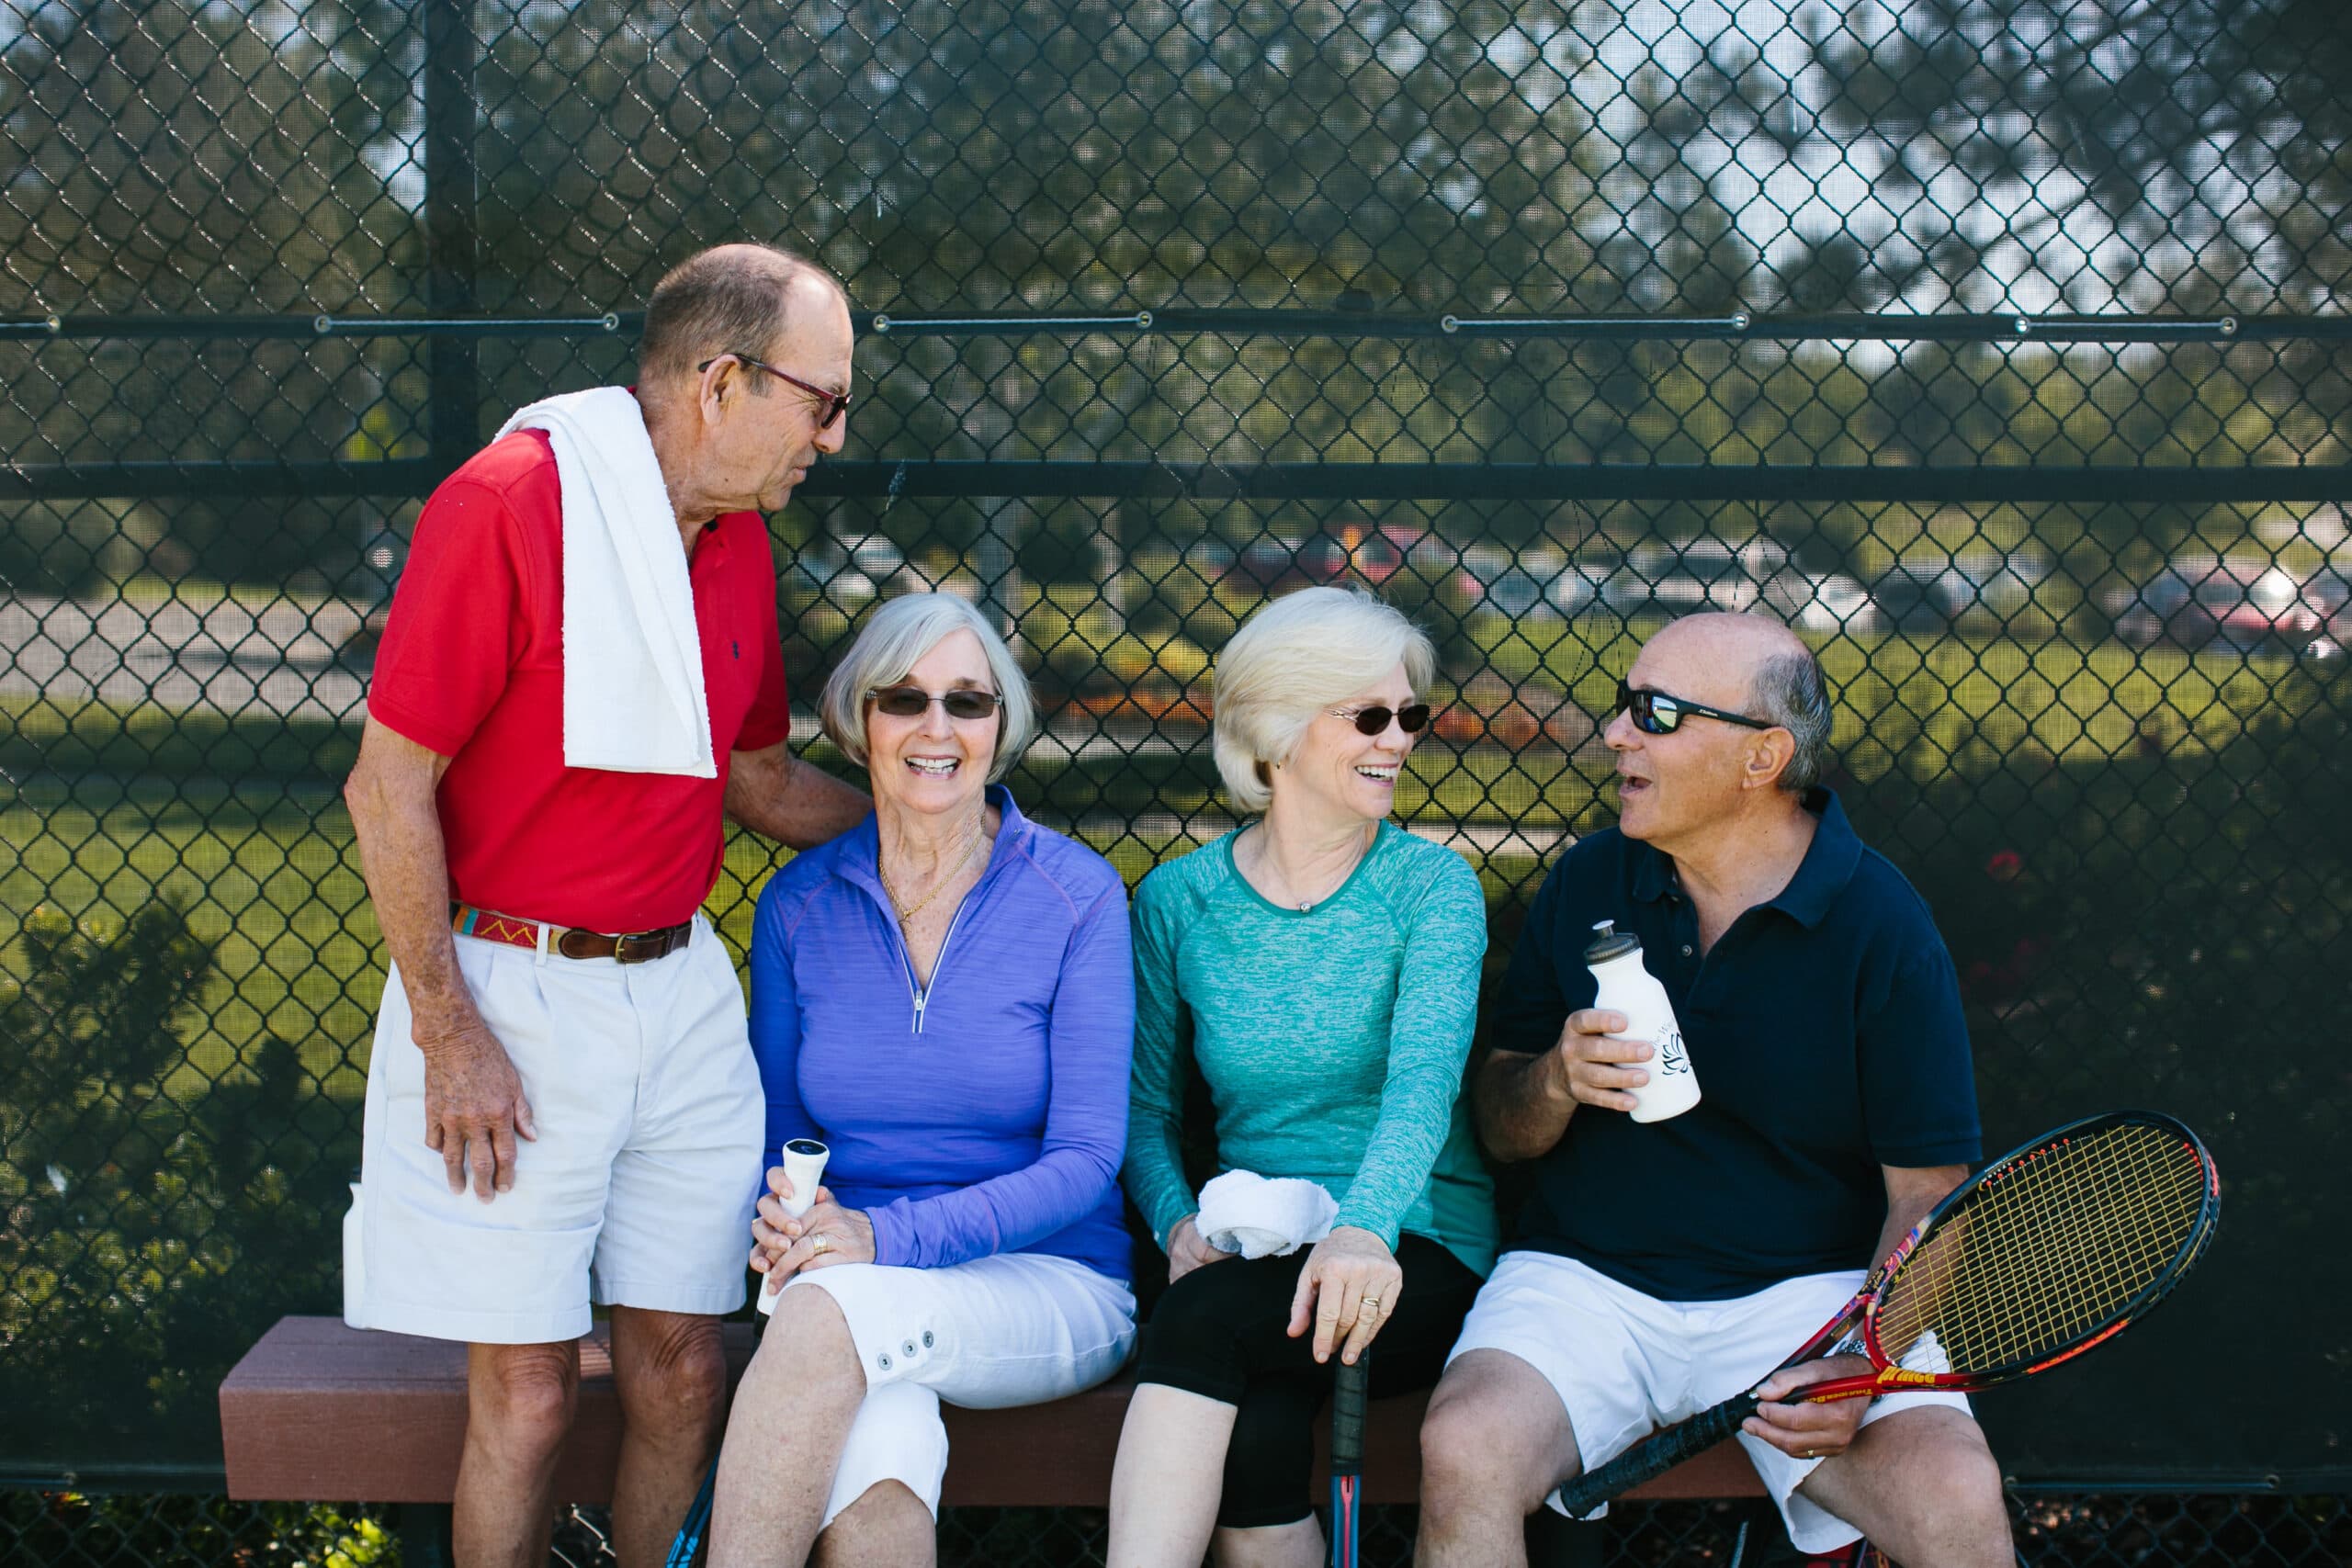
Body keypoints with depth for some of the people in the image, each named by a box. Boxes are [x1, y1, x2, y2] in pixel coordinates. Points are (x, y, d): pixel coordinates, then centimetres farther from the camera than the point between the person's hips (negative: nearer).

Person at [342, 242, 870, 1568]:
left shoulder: (739, 543, 9)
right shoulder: (506, 504, -13)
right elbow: (390, 786, -12)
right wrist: (450, 1035, -13)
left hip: (683, 995, 6)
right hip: (513, 1001, -6)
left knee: (683, 1369, 8)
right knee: (528, 1389, 0)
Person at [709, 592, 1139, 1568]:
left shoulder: (1076, 895, -2)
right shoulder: (800, 904, 7)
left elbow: (1085, 1157, -7)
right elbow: (776, 1131, 11)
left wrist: (889, 1235, -20)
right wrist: (779, 1220, -14)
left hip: (1051, 1284, -1)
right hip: (857, 1283, 2)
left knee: (829, 1308, -34)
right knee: (872, 1476, -35)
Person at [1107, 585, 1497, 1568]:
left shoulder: (1432, 886, -1)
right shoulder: (1179, 899, 8)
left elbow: (1425, 1074, -17)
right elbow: (1149, 1106, 12)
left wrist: (1364, 1228, -36)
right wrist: (1179, 1223, -10)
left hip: (1416, 1259, -2)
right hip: (1252, 1255, 2)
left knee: (1212, 1316, -33)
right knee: (1251, 1434, -32)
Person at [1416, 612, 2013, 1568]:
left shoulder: (1882, 928, -4)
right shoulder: (1585, 885, 6)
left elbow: (1926, 1192, -4)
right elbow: (1499, 1130, 11)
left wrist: (1864, 1365, -20)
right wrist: (1556, 1082, -13)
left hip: (1809, 1289, -2)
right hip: (1583, 1279, 2)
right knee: (1463, 1453, -29)